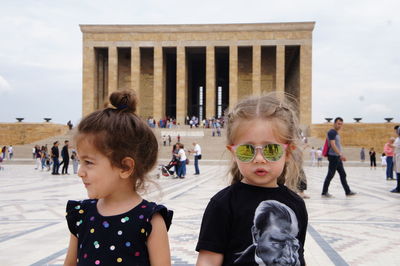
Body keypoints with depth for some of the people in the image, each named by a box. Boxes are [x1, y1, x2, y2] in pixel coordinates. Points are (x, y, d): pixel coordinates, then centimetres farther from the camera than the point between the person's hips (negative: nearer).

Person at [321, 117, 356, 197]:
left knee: (343, 174, 12)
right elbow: (333, 145, -22)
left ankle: (347, 191, 18)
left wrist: (341, 155, 21)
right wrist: (340, 154, -28)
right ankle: (324, 192, 1)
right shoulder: (332, 132, -13)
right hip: (333, 156, -10)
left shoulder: (336, 133, 18)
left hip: (338, 157, 10)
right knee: (330, 175, -6)